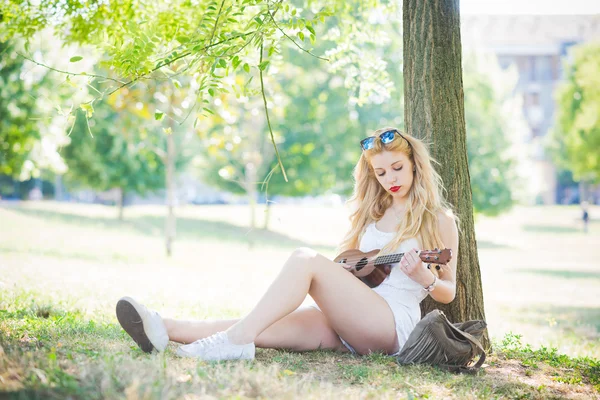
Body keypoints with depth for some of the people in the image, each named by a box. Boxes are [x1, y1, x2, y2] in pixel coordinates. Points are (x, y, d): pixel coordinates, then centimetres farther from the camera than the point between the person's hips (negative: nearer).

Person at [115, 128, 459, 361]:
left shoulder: (439, 219, 6)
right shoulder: (373, 213, 22)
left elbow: (448, 293, 6)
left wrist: (424, 277, -15)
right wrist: (337, 273, 4)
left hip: (394, 323, -6)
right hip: (346, 322, 6)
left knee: (306, 259, -27)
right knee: (264, 326, -21)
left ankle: (236, 341, -40)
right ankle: (166, 329, -38)